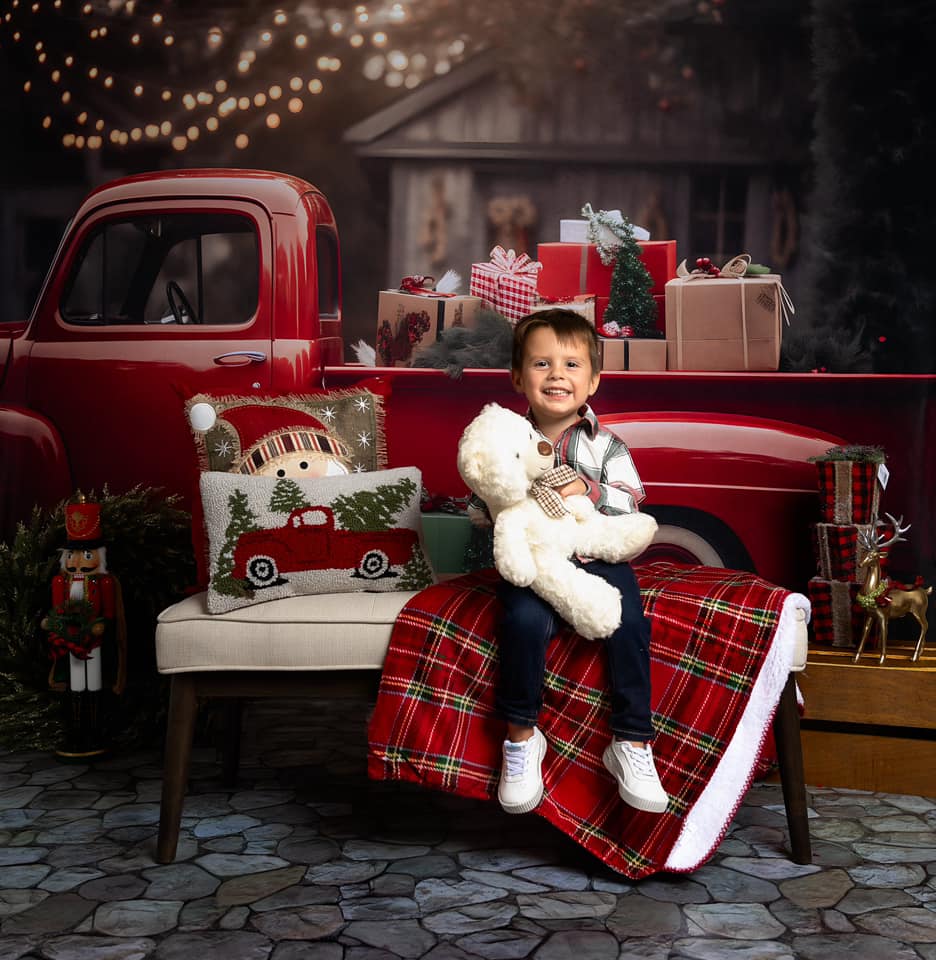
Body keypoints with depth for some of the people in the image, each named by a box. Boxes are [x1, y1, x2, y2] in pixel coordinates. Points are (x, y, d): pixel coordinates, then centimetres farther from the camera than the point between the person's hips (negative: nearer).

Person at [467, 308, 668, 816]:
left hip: (598, 559, 1)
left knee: (628, 623, -27)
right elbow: (478, 509, 5)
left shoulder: (605, 445, 3)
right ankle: (521, 737, -13)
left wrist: (590, 491, -21)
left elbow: (630, 503, -4)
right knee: (525, 619, -32)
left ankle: (632, 745, -13)